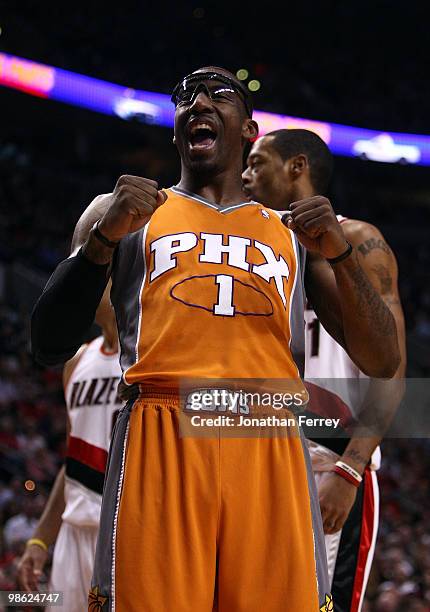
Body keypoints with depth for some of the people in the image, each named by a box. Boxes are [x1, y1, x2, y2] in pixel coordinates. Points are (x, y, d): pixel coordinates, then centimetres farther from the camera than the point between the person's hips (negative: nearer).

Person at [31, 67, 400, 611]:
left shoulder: (294, 233, 23)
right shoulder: (120, 211, 17)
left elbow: (382, 363, 16)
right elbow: (48, 347, 8)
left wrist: (341, 255, 1)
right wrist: (104, 238, -5)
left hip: (271, 450, 2)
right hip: (162, 441, -2)